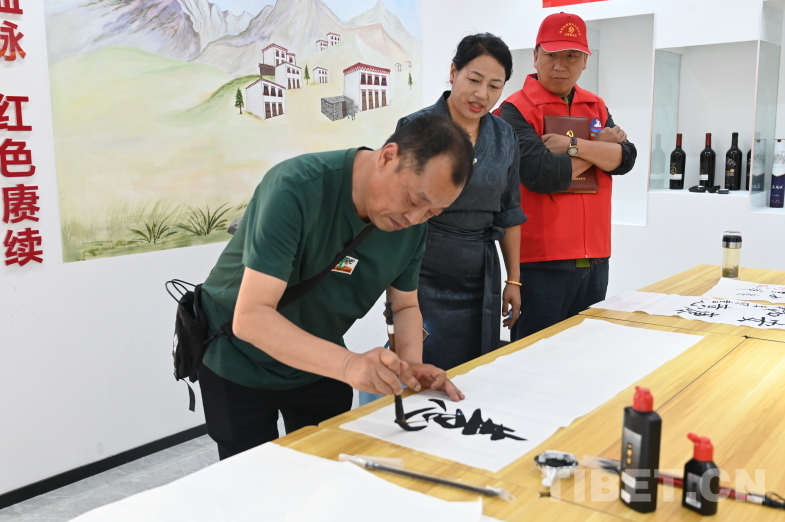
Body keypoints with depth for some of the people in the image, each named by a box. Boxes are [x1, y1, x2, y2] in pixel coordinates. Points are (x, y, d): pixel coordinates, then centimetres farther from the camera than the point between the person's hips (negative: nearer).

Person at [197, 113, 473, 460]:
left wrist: (413, 365, -20)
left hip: (321, 364, 5)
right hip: (241, 365, -4)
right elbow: (250, 317, -37)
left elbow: (406, 305, 0)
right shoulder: (295, 189, -32)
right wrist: (348, 364, -48)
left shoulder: (413, 222, -13)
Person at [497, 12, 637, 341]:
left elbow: (625, 159, -1)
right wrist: (600, 146, -6)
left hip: (594, 257, 6)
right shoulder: (516, 110, -7)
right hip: (540, 260, -6)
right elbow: (542, 174, -19)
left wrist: (574, 145, -15)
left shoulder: (596, 107, 13)